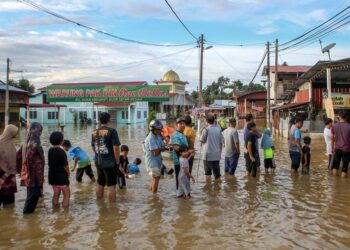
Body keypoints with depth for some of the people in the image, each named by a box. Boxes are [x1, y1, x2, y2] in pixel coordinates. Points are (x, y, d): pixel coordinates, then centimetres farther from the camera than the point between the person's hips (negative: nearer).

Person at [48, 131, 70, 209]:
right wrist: (68, 173, -1)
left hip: (52, 176, 7)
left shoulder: (50, 150, 3)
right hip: (61, 176, -7)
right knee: (66, 194, 2)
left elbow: (50, 164, 9)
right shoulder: (61, 152, -18)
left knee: (56, 194, 15)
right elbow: (65, 165, -17)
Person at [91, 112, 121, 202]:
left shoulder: (94, 132, 4)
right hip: (110, 163, -6)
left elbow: (93, 147, 13)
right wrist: (117, 161, -7)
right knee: (111, 186, 3)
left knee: (100, 184, 18)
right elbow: (116, 148, -17)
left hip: (98, 163, 6)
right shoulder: (111, 131, -14)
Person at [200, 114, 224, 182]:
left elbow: (202, 140, -4)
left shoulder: (206, 129, -11)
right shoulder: (219, 129, 2)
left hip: (208, 155, -4)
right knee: (217, 173, 13)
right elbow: (221, 142, 6)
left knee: (208, 173, 4)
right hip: (217, 155, 4)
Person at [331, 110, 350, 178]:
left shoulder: (334, 126, -1)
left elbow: (332, 138, 5)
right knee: (344, 167, 4)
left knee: (336, 164, 16)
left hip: (337, 149, 3)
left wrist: (332, 148, 15)